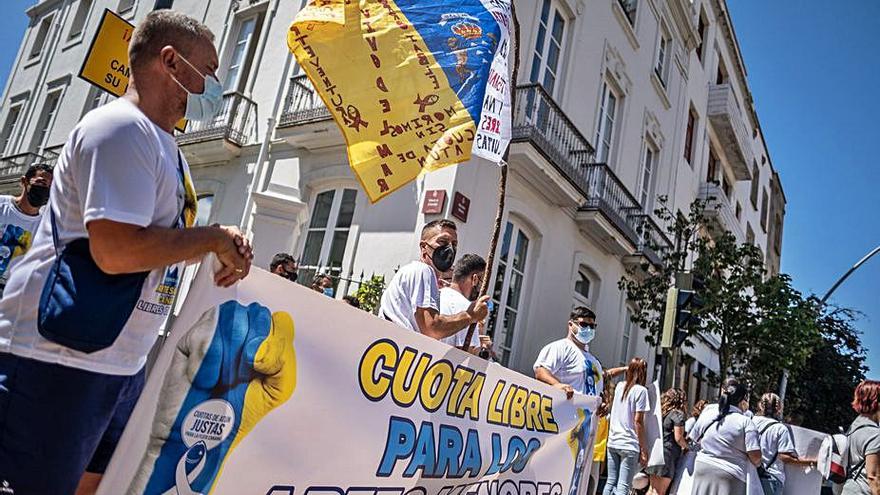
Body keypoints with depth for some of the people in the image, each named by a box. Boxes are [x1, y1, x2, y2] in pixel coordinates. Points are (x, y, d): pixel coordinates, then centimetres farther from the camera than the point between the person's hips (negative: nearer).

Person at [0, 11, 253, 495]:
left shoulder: (163, 145, 15)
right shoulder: (121, 127, -16)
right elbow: (116, 250, -27)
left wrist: (222, 251, 2)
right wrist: (213, 239, -15)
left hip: (121, 361, 10)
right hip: (58, 359, -10)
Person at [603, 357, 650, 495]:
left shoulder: (619, 386, 10)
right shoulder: (640, 390, -7)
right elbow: (638, 421, -11)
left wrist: (628, 368, 30)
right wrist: (644, 449, -7)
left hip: (613, 442, 6)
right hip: (629, 444, -6)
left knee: (610, 483, 10)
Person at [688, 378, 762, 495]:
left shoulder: (707, 413, 3)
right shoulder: (746, 422, -11)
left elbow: (694, 439, 15)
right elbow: (755, 457, -13)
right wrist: (757, 463, 10)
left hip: (703, 470, 4)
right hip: (729, 477, -4)